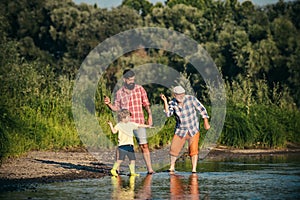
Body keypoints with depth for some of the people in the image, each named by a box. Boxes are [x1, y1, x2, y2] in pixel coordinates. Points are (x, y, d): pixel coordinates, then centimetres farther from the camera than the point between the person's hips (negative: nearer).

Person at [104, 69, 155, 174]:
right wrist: (109, 104, -7)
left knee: (144, 146, -5)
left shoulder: (140, 89, 4)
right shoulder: (119, 93, 6)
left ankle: (150, 169, -3)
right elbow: (116, 108, 11)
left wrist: (150, 115, -5)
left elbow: (146, 104, 6)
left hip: (139, 122, -1)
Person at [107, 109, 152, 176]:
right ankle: (113, 170, 5)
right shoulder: (119, 125, 0)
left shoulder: (131, 124, 14)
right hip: (123, 145, -6)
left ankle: (133, 172, 10)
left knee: (132, 159, 4)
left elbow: (139, 125, 21)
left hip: (130, 145, 6)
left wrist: (147, 126, 23)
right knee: (120, 159, -8)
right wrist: (111, 125, -16)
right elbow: (114, 131, -7)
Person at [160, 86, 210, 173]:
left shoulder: (191, 99, -14)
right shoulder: (172, 103, -7)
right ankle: (172, 167, 26)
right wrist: (165, 101, -30)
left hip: (193, 130, -2)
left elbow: (202, 109, -7)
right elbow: (168, 113, -23)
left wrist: (206, 122, -9)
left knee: (193, 149, -13)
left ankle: (194, 169, -9)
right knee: (174, 149, 6)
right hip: (181, 131, 3)